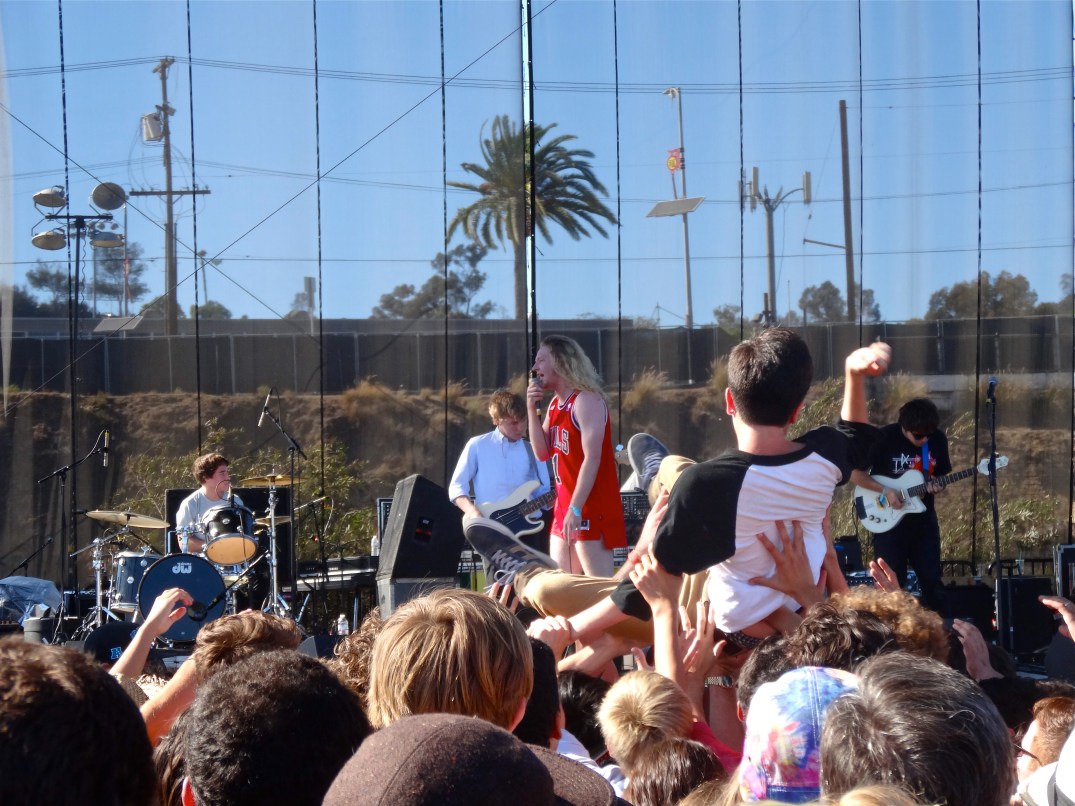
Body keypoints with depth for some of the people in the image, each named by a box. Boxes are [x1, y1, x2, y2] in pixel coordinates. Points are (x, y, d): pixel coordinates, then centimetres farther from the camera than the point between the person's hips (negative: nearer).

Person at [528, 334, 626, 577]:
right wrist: (532, 408, 1)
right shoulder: (555, 404, 14)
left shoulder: (586, 401, -14)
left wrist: (576, 509, -25)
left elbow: (592, 458, -21)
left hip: (592, 509, -9)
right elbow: (543, 453, 10)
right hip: (564, 508, 9)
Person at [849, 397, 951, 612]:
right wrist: (885, 490, -20)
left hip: (923, 519, 4)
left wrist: (937, 485, -11)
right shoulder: (885, 438, -15)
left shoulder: (938, 439, -2)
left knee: (932, 579, 6)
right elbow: (855, 473, -10)